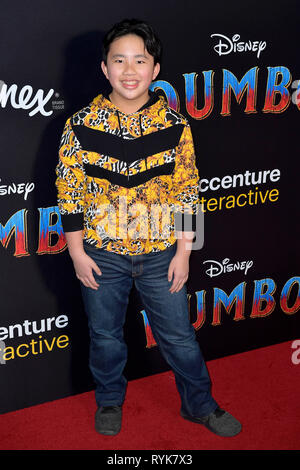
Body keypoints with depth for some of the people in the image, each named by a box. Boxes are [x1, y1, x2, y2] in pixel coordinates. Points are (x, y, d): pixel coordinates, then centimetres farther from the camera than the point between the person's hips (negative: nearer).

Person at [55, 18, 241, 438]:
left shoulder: (175, 126, -6)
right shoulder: (80, 126, -9)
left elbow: (187, 191, -1)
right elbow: (68, 192, -3)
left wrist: (183, 252, -2)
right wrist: (77, 252, -4)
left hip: (161, 253, 0)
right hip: (102, 255, 0)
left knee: (179, 336, 12)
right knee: (105, 335, 17)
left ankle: (199, 404, 35)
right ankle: (110, 401, 42)